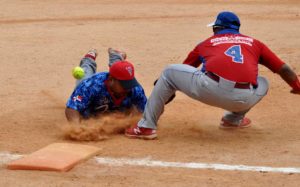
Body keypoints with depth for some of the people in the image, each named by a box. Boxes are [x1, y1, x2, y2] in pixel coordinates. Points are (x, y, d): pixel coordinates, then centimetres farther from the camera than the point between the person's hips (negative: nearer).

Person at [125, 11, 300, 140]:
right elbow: (284, 69, 26)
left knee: (169, 72, 21)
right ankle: (234, 119, 30)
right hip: (244, 100, 2)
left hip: (210, 89, -1)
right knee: (262, 82, 36)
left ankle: (146, 127, 15)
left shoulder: (207, 43, 28)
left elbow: (184, 69, 40)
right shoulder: (254, 43, 28)